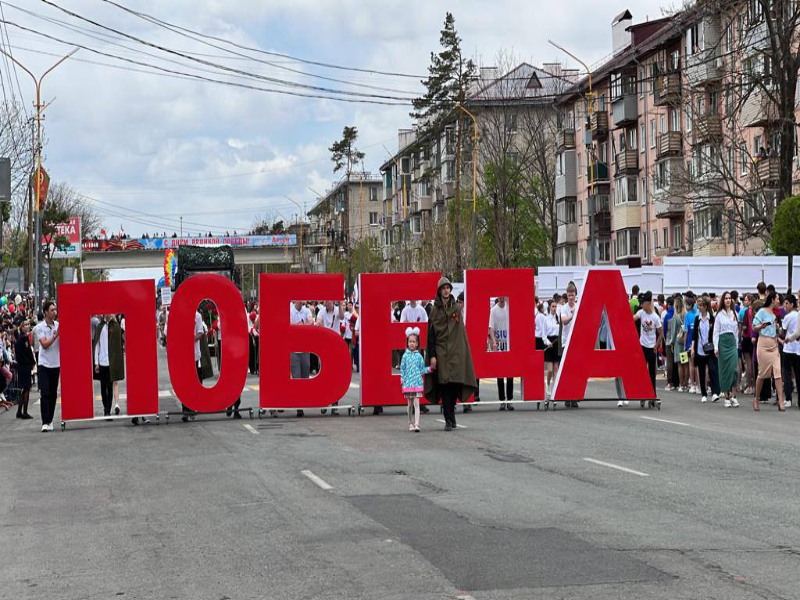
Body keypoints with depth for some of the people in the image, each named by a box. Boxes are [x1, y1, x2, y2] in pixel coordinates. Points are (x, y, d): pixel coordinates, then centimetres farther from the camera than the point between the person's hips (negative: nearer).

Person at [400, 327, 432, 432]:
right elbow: (402, 369, 6)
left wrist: (429, 369, -6)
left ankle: (416, 425, -15)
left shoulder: (419, 356, 3)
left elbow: (422, 369, 10)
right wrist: (402, 379, -1)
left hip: (417, 382, -1)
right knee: (410, 405, 8)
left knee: (416, 404, -8)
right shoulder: (405, 355, 3)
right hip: (408, 383, 1)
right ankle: (411, 424, 20)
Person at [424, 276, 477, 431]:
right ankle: (449, 420, -8)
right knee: (444, 384, -7)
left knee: (455, 383, -2)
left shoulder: (456, 308, 11)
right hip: (441, 351, -2)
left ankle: (450, 417, 14)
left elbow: (462, 332, 13)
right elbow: (431, 334, 2)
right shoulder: (435, 311, 4)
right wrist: (432, 356, -6)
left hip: (456, 351, 2)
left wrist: (463, 352, 6)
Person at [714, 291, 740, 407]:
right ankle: (726, 397, 4)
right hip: (723, 342, -3)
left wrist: (737, 344, 13)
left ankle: (733, 397, -5)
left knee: (734, 369, -9)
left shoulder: (735, 314, 11)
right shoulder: (719, 314, 1)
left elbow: (737, 331, 17)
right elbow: (716, 331, -1)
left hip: (733, 342, 3)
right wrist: (716, 347, -8)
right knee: (724, 370, -1)